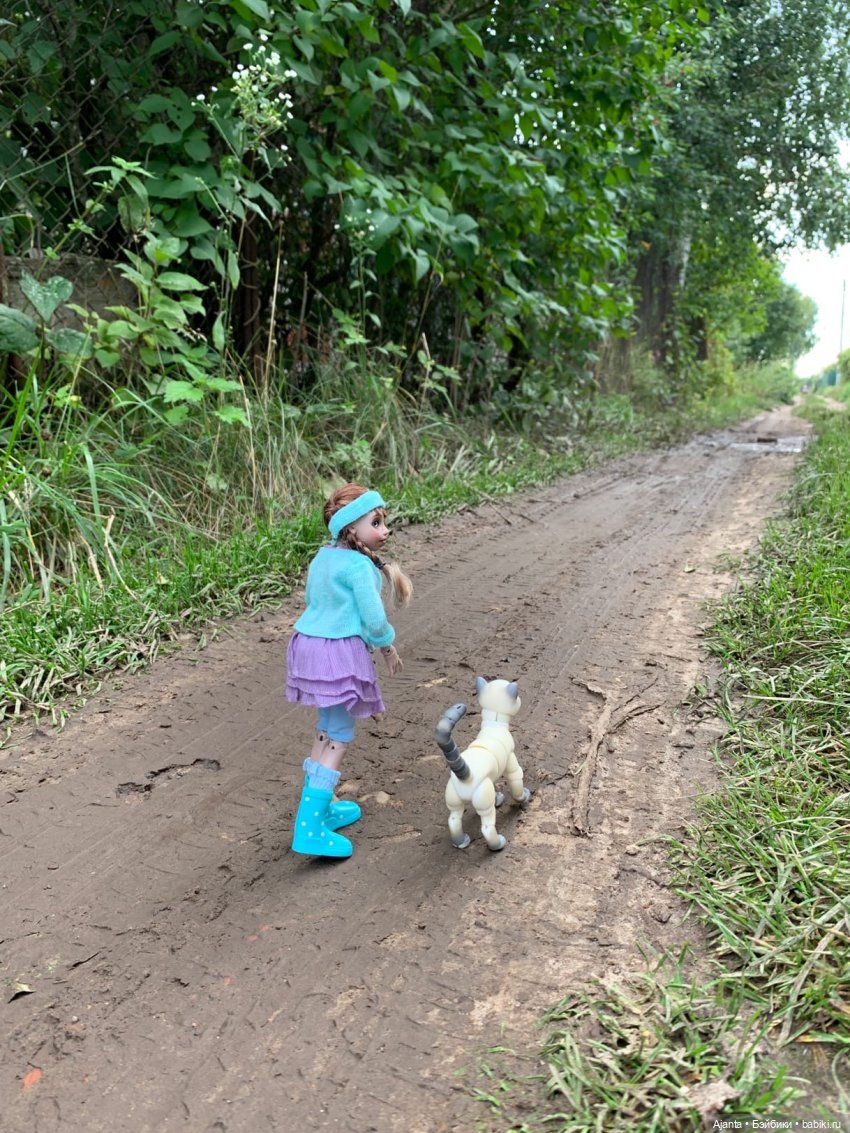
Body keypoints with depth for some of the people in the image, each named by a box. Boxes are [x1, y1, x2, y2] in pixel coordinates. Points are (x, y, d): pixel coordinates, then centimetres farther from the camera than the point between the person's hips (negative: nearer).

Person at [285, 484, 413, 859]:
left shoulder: (322, 556, 10)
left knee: (326, 730, 21)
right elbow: (374, 620, -17)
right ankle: (309, 828, -4)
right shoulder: (359, 565, -17)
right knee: (339, 739, -2)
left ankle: (320, 807, 33)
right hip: (340, 653, -9)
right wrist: (388, 647, 3)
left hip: (310, 644, 9)